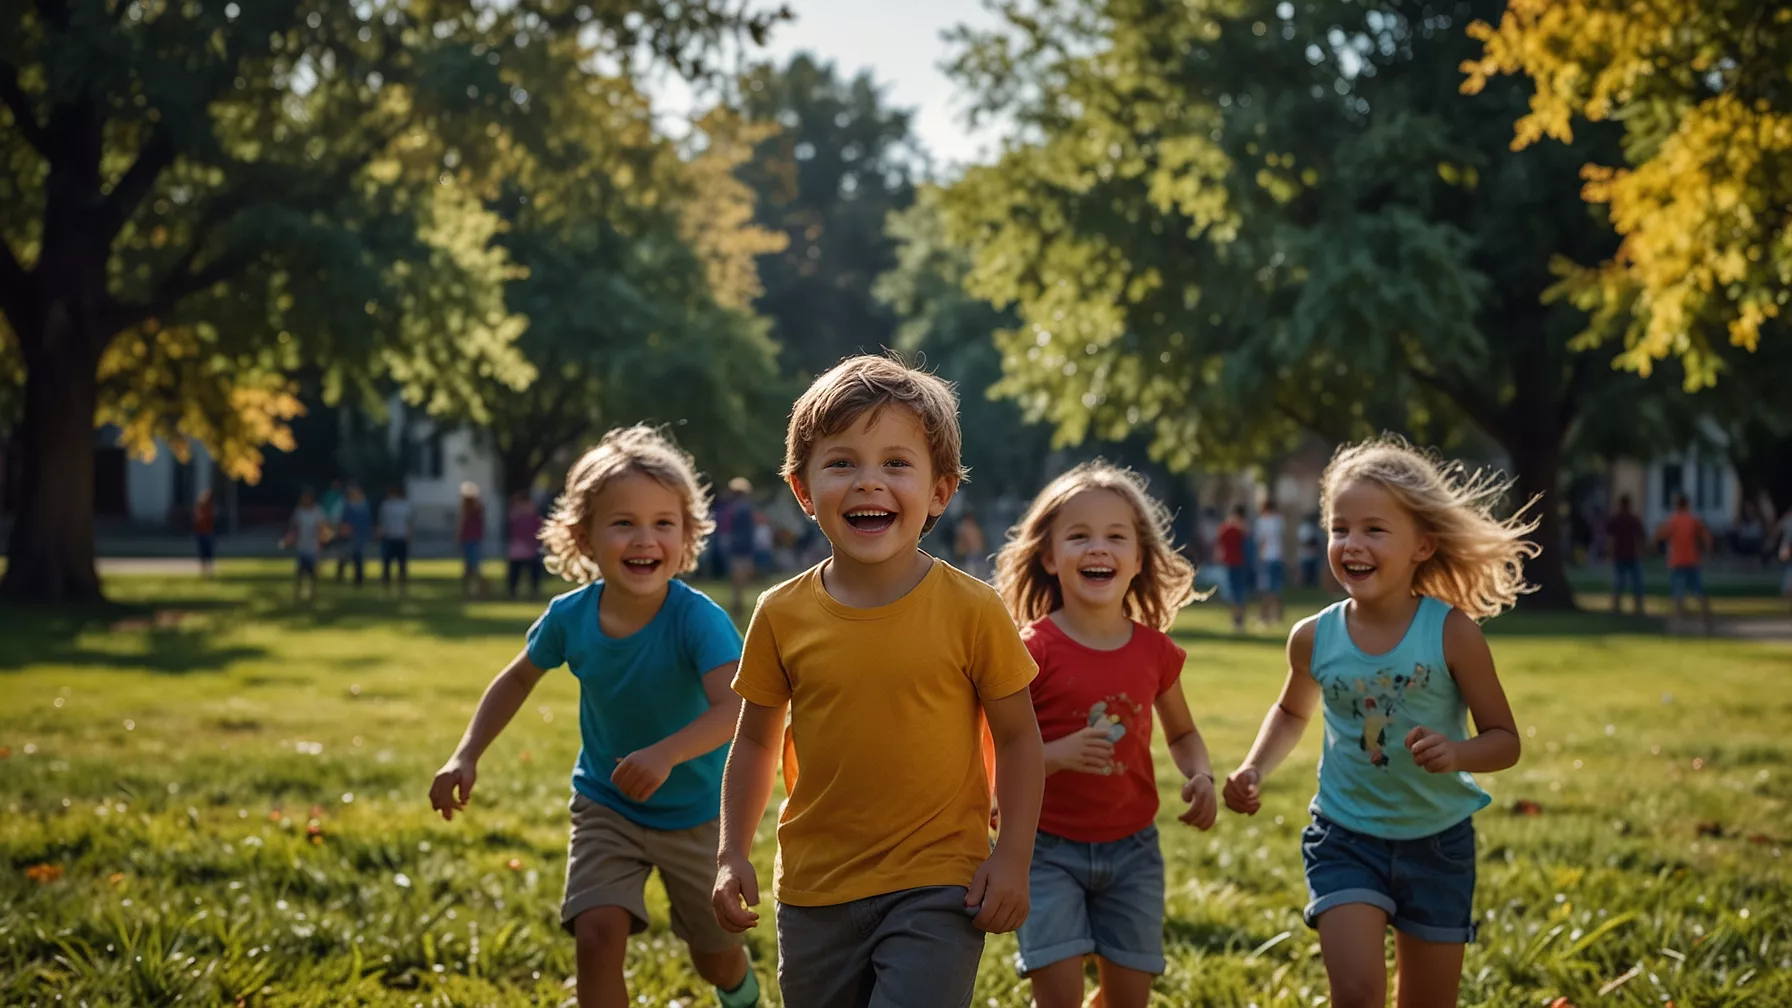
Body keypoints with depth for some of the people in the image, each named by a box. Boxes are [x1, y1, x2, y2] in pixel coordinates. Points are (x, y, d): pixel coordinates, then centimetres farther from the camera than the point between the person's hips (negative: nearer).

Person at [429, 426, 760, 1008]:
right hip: (606, 806, 2)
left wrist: (668, 753, -59)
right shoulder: (570, 617, -16)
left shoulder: (698, 619, -30)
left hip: (696, 812, -2)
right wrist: (467, 756, -4)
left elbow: (736, 706, -44)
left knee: (715, 959, 15)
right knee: (597, 933, -19)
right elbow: (519, 679, 4)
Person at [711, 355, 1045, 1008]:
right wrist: (732, 854, 4)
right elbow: (756, 740, 9)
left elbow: (1018, 736, -1)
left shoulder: (970, 610, -9)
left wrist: (1013, 858, -6)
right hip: (815, 895, 3)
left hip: (937, 889, -3)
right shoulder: (782, 617, -3)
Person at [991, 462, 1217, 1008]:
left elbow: (1181, 732, 17)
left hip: (1131, 846, 4)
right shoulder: (1032, 650, -11)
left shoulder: (1154, 651, 0)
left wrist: (1201, 777, -3)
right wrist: (1058, 754, -29)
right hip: (1049, 847, -4)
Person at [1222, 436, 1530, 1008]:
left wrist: (1457, 753, -30)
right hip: (1346, 837, 1)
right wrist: (1254, 771, -1)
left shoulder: (1453, 634, -16)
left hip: (1438, 840, 0)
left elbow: (1505, 740, -9)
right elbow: (1293, 712, 15)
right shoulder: (1314, 639, -8)